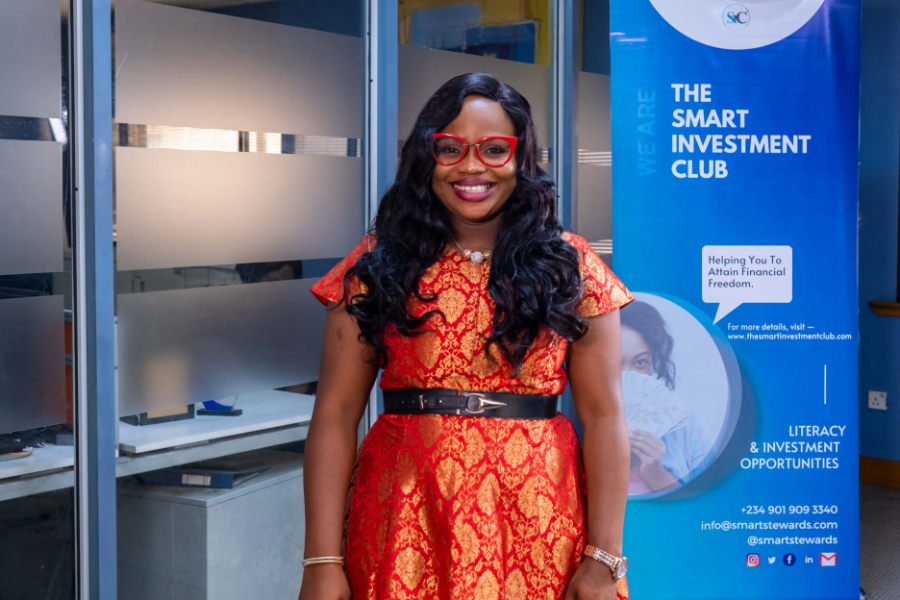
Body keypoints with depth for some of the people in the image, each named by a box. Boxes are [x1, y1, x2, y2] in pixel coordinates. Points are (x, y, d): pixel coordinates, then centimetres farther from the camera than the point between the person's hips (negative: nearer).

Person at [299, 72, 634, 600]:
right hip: (407, 530, 0)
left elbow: (604, 415, -2)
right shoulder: (379, 266, 2)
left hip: (537, 528, 0)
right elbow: (336, 415, -2)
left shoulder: (570, 266, 2)